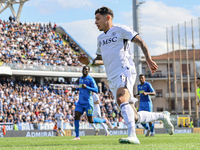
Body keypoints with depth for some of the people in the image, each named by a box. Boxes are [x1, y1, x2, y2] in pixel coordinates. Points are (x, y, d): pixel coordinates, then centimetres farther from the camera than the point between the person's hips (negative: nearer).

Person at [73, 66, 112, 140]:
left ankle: (104, 120, 25)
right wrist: (76, 89, 12)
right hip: (80, 102, 6)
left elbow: (96, 90, -15)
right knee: (76, 116, -11)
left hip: (88, 103, -6)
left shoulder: (90, 79, -8)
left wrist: (86, 87, -26)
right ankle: (77, 136, -8)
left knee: (91, 120, -2)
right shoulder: (80, 79, 15)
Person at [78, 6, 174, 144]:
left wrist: (149, 60, -15)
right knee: (134, 117, 2)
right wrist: (89, 62, 13)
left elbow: (141, 42, -2)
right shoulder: (100, 38, 24)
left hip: (125, 72, -7)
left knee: (121, 99, -35)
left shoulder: (120, 30, 3)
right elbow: (101, 60, 33)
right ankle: (162, 116, 24)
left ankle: (132, 135, -44)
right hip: (112, 79, 7)